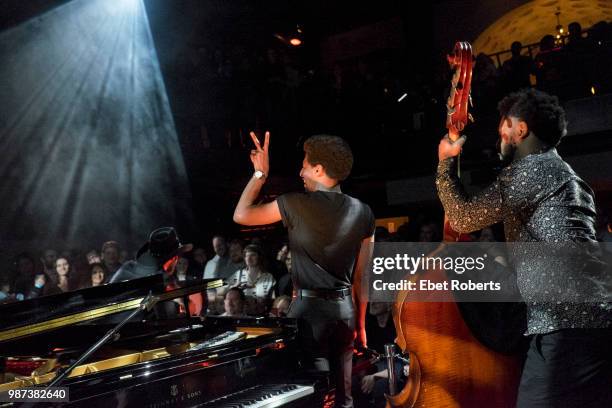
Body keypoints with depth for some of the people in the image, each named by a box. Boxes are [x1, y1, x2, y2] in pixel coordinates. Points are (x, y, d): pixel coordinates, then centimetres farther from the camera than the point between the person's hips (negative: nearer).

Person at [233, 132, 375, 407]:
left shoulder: (295, 204, -10)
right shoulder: (363, 213, 4)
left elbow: (241, 215, 1)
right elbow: (361, 276, 8)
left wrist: (260, 174, 8)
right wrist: (360, 323, 15)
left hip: (309, 308, -5)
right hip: (344, 309, 5)